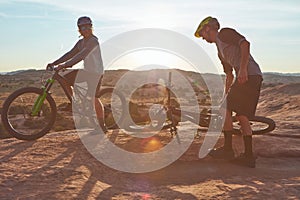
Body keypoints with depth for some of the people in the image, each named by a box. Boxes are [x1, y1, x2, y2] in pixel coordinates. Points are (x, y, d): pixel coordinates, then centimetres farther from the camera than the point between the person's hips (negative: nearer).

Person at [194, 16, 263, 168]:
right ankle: (249, 156, 10)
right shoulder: (220, 51, 30)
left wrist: (243, 69, -21)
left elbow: (245, 44, -12)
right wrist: (226, 96, 30)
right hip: (255, 78, 9)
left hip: (248, 75, -9)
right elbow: (229, 75, 31)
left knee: (226, 108, -7)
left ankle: (227, 149, -2)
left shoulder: (224, 33, 5)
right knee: (242, 116, 8)